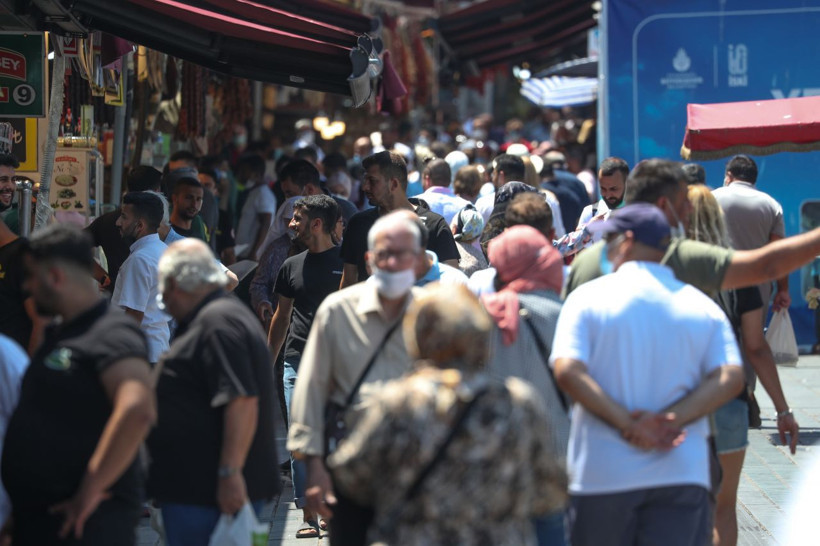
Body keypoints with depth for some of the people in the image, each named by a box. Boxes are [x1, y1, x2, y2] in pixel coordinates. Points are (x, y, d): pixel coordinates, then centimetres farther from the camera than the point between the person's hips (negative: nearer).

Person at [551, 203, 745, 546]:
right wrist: (670, 420, -11)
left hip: (602, 475, -2)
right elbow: (730, 378, -5)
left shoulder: (589, 298, 0)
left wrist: (627, 422, -15)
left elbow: (567, 371, -15)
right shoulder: (702, 306, 8)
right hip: (682, 476, 2)